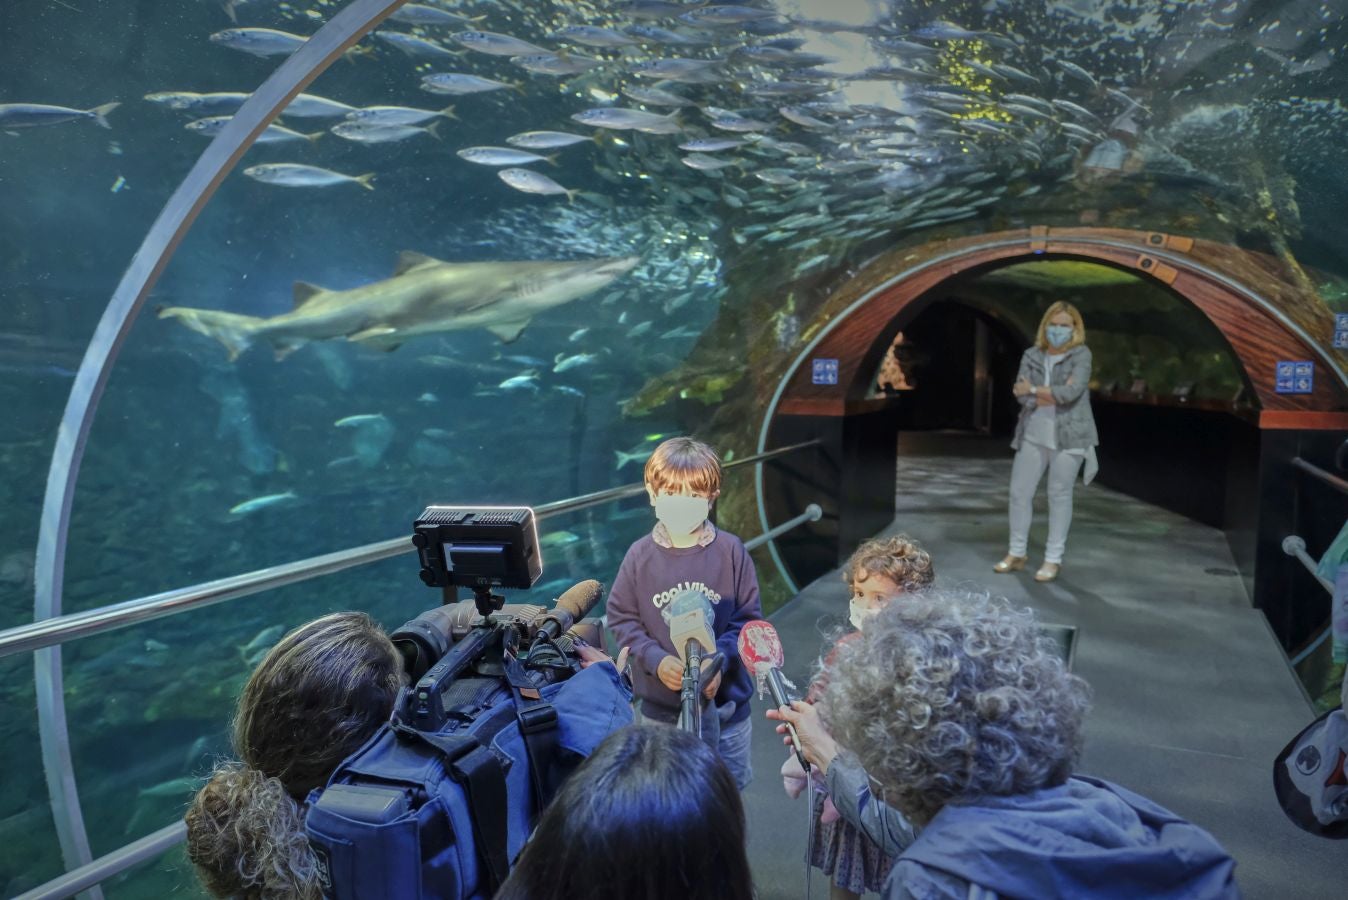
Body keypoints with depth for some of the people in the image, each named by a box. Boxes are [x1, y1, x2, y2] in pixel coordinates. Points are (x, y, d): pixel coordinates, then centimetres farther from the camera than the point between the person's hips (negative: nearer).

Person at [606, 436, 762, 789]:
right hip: (660, 707, 0)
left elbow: (749, 618, -5)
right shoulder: (640, 555, -8)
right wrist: (655, 659, -16)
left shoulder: (730, 551, -9)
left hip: (724, 703, 0)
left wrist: (720, 659, -20)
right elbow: (620, 617, -2)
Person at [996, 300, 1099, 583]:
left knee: (1059, 496, 3)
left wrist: (1034, 390, -12)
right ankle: (1017, 553, 19)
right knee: (1019, 492, 5)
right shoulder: (1031, 356, 6)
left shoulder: (1081, 355, -3)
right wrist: (1053, 395, -15)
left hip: (1067, 436, -4)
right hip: (1032, 435, 4)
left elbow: (1071, 392, -19)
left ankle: (1053, 559, 12)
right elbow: (1022, 396, -5)